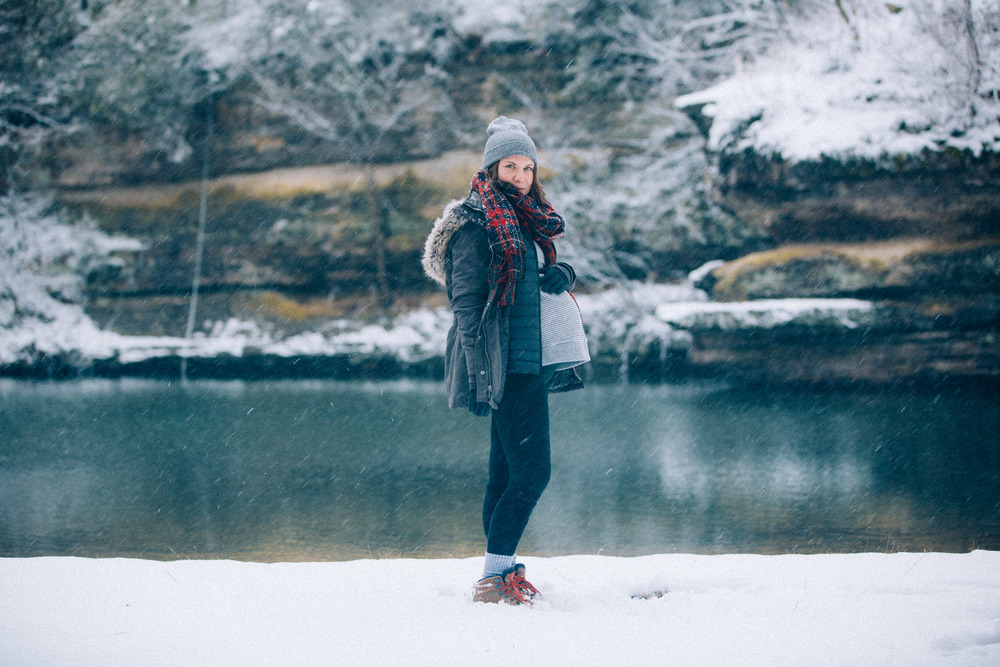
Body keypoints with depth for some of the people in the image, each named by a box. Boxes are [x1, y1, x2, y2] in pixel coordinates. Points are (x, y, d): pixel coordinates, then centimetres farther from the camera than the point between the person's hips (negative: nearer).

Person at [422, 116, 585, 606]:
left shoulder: (528, 221, 18)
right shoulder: (476, 223, -8)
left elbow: (546, 274, 27)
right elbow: (466, 303, -13)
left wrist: (561, 273, 1)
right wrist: (480, 374, -20)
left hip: (529, 363, 9)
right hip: (507, 365, -9)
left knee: (507, 472, 12)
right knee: (532, 471, -12)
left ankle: (503, 571, 18)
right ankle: (493, 579, -9)